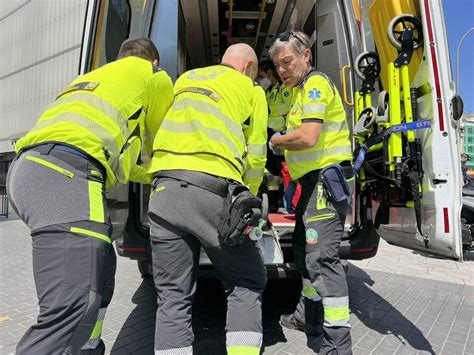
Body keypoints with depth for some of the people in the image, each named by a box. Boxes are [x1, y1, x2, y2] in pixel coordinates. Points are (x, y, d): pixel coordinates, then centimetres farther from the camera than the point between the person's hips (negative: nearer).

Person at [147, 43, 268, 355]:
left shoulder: (185, 79, 27)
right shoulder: (251, 90, 16)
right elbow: (254, 159, 13)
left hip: (165, 188, 4)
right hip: (213, 190, -3)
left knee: (173, 298, 12)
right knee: (247, 284, 15)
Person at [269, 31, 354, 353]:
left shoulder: (315, 83, -9)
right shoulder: (302, 89, 22)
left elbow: (308, 137, -22)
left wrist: (276, 141, -7)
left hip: (326, 178, -11)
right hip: (314, 181, 11)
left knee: (322, 256, -13)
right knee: (304, 250, 17)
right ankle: (309, 317, 33)